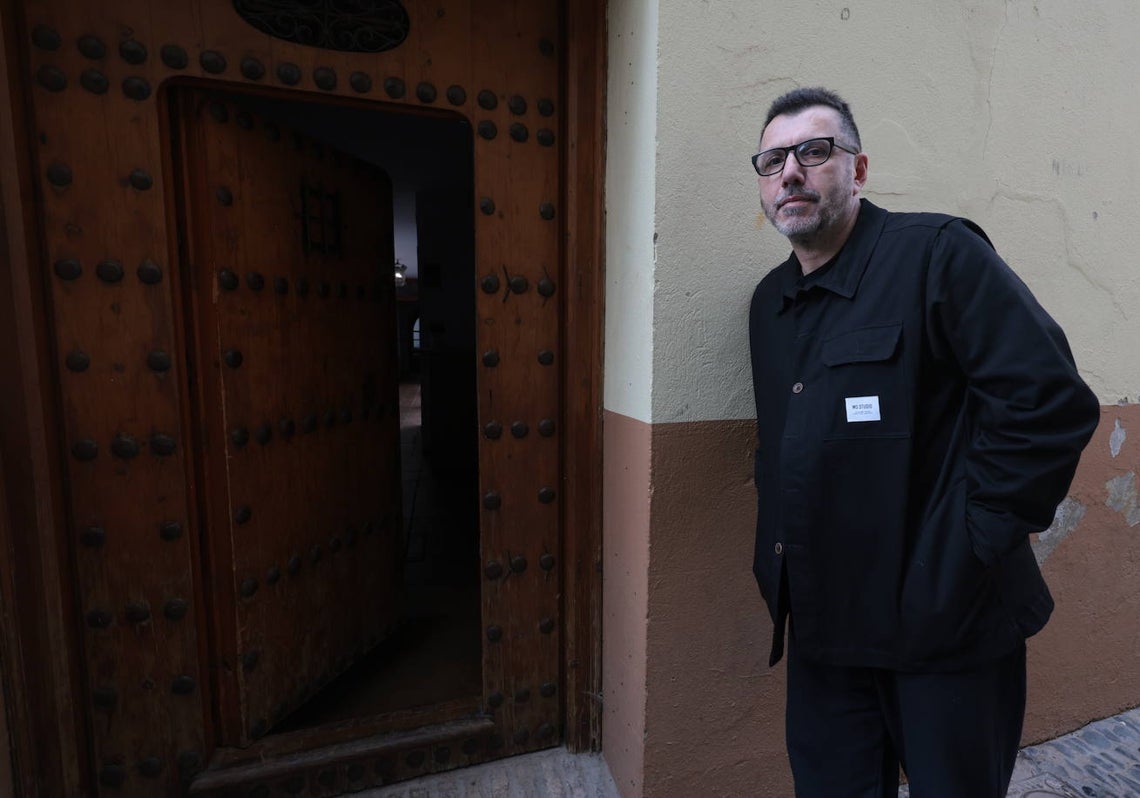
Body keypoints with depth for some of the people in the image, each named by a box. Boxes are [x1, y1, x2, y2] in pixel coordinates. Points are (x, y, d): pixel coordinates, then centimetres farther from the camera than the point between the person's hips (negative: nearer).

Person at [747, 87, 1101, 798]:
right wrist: (776, 552, 8)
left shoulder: (938, 253, -11)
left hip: (946, 629, -5)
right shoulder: (769, 301, 8)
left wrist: (960, 557, -18)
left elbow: (1053, 404, -18)